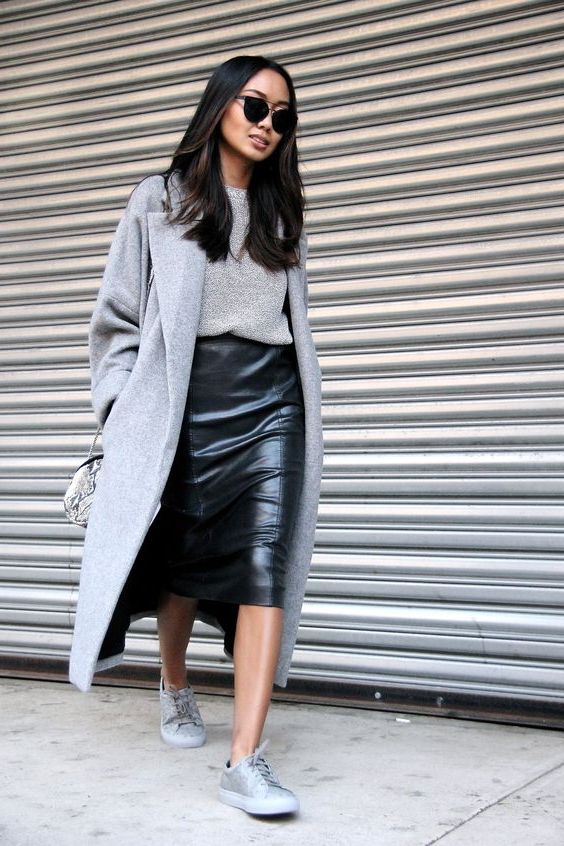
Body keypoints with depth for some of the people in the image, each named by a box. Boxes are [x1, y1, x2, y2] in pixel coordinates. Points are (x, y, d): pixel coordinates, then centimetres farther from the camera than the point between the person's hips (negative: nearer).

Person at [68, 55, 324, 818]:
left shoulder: (282, 212, 19)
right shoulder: (160, 200, 8)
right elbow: (118, 313, 5)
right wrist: (123, 404, -4)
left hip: (270, 399, 2)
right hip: (187, 399, -2)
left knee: (266, 563, -13)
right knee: (182, 555, 8)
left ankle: (246, 762, -17)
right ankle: (175, 684, 39)